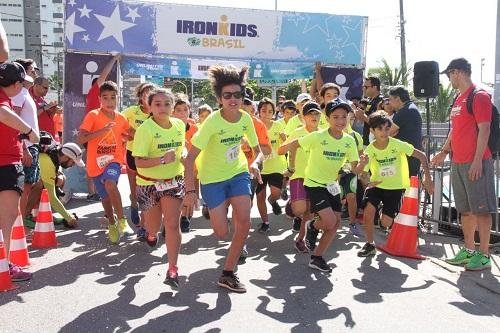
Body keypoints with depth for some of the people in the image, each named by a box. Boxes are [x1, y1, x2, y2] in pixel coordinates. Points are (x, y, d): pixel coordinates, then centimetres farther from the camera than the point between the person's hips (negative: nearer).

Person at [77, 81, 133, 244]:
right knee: (106, 198, 11)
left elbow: (126, 137, 22)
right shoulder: (93, 115, -8)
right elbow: (80, 139, -18)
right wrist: (102, 131, -27)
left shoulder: (121, 119, 2)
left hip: (114, 160, 0)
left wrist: (123, 154, 9)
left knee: (110, 183, -31)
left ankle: (122, 220, -19)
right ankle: (112, 225, 37)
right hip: (96, 163, 0)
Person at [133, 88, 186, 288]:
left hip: (174, 181, 2)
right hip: (149, 183, -2)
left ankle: (172, 269, -2)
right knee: (154, 226, 15)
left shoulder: (179, 125, -2)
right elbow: (139, 162, -21)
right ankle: (150, 233, 55)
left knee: (172, 224, -9)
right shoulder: (145, 129, -17)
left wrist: (184, 154, -5)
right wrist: (163, 160, -33)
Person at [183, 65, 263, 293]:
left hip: (238, 173, 4)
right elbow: (190, 157, -24)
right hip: (212, 179, -4)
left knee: (244, 222, -13)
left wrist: (255, 163, -20)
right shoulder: (212, 122, -22)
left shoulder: (245, 119, -8)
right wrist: (190, 190, -29)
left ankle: (228, 274, 2)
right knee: (222, 233, -2)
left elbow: (258, 150, 3)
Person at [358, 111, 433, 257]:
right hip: (377, 185, 1)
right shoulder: (370, 150, -12)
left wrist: (427, 178, -15)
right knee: (368, 212, -19)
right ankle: (370, 245, 2)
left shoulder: (397, 145, -18)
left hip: (395, 187, -1)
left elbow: (421, 156, -12)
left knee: (386, 222, -6)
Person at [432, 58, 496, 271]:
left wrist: (477, 160, -20)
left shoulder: (479, 96, -9)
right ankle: (469, 251, 22)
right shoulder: (458, 100, 18)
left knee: (481, 209, -3)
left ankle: (484, 255, 3)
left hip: (475, 163, -9)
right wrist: (444, 152, 22)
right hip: (458, 162, 9)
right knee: (465, 209, 13)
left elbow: (484, 130, -15)